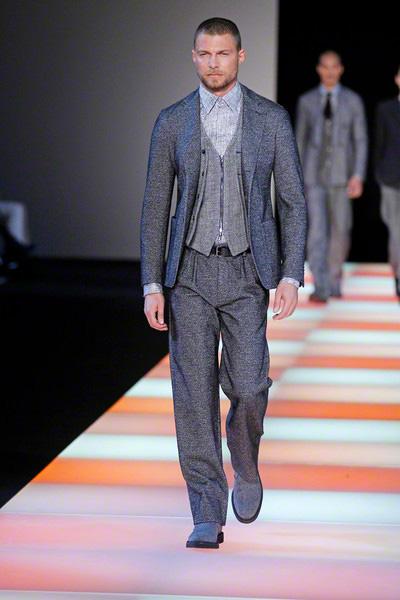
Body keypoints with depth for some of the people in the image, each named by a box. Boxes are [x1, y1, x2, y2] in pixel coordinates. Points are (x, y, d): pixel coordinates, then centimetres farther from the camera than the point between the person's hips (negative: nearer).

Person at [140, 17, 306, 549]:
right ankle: (208, 518, 2)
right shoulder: (172, 122, 3)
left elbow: (293, 202, 1)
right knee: (195, 394, -4)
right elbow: (156, 207, 5)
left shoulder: (272, 120, 1)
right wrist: (151, 287, -3)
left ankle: (245, 461, 25)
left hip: (247, 274, -1)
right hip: (191, 271, 1)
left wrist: (291, 277, -10)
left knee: (247, 387, -10)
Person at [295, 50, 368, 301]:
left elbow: (361, 140, 0)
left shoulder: (353, 101, 2)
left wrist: (358, 176, -9)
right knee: (316, 230, -12)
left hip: (341, 176, 0)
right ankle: (321, 287, -14)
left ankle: (335, 278, 29)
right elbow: (300, 139, 10)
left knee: (340, 231, 6)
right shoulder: (306, 101, 5)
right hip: (313, 176, 0)